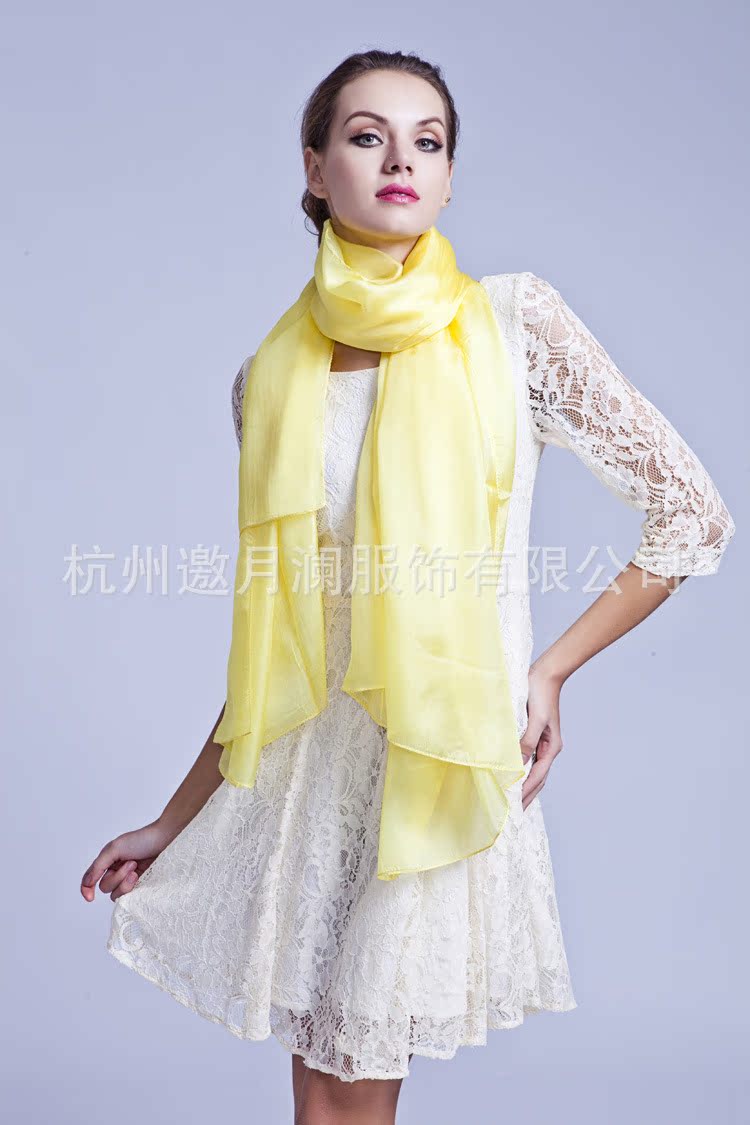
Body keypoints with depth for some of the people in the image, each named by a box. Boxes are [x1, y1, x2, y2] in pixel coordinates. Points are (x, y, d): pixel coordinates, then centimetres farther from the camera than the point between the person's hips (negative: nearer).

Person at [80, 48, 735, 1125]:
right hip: (310, 767, 3)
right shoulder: (271, 378, 4)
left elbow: (692, 514, -2)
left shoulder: (514, 319, -5)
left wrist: (549, 671, -3)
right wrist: (176, 822, 11)